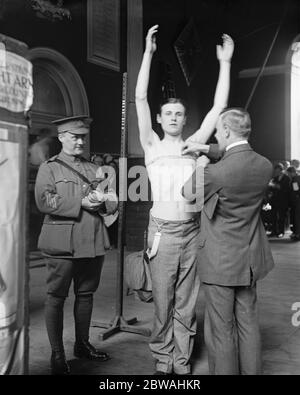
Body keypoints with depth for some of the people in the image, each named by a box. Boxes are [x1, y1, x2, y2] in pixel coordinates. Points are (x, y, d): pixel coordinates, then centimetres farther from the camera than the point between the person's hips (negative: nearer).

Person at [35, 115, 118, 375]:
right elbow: (44, 202, -11)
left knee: (86, 294, 13)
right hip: (62, 243, -5)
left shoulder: (94, 169, 19)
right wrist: (81, 203, -17)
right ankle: (57, 354, 11)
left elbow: (112, 202, 15)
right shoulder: (49, 168, 3)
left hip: (93, 242, 5)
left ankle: (82, 344, 29)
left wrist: (103, 201, -9)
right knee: (57, 297, 0)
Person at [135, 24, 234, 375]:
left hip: (192, 231, 2)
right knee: (162, 303, 6)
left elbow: (219, 106, 6)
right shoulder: (152, 146, 4)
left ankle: (182, 363, 21)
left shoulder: (193, 145, 9)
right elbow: (140, 98, -4)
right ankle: (162, 362, 21)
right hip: (162, 232, -2)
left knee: (186, 304, 9)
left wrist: (225, 63, 4)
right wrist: (148, 52, -7)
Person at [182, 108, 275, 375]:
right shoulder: (265, 166, -5)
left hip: (220, 262, -6)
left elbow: (188, 193, -5)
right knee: (248, 324, 18)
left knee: (221, 330, 7)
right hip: (249, 260, 6)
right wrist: (205, 150, 17)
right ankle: (251, 371, 30)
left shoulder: (218, 171, -24)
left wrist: (200, 165, 9)